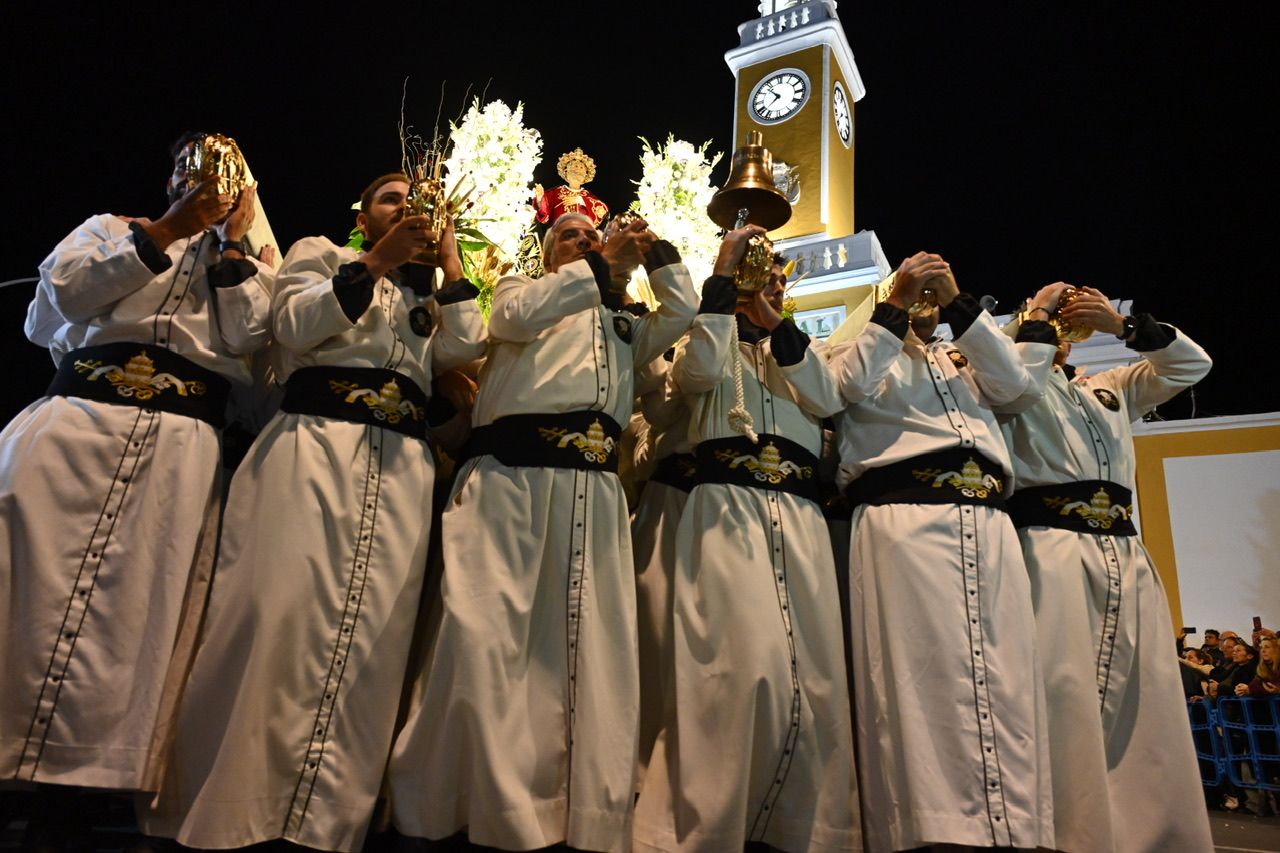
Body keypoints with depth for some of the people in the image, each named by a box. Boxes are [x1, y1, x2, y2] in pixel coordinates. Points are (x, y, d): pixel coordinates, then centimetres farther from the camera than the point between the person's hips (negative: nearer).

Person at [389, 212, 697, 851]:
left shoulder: (624, 325, 31)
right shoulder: (520, 290, 21)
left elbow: (683, 314, 20)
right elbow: (520, 316, -2)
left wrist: (656, 253, 20)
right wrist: (604, 264, 0)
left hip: (594, 488, 4)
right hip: (512, 477, -3)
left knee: (593, 649, -1)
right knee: (483, 633, -12)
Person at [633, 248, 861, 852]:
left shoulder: (800, 350, 29)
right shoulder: (714, 341, 20)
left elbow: (828, 400, 9)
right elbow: (698, 371, -6)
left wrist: (775, 323, 6)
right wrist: (723, 274, 0)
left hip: (801, 517, 5)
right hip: (726, 508, -4)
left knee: (815, 672, 0)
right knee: (746, 665, -19)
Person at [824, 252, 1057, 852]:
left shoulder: (964, 360, 32)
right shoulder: (865, 350, 21)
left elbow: (1016, 381, 12)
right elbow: (855, 383, -3)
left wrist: (957, 301, 8)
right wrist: (896, 302, 1)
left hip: (989, 526, 5)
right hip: (903, 521, -4)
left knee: (1004, 677, -3)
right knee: (923, 675, -13)